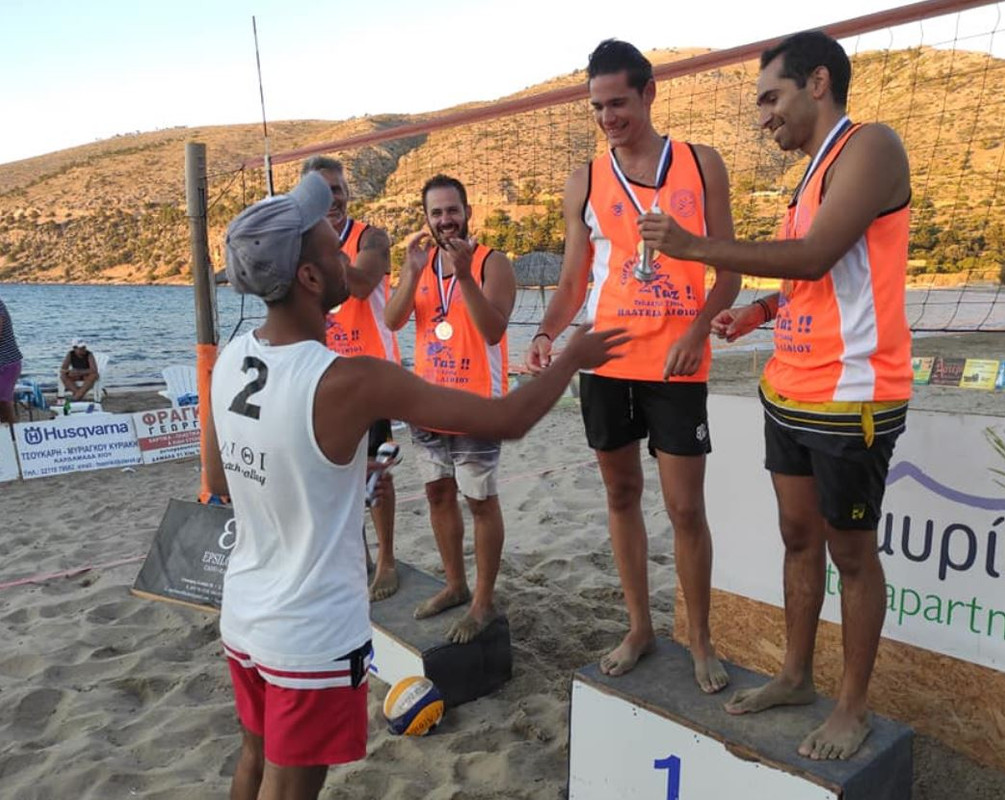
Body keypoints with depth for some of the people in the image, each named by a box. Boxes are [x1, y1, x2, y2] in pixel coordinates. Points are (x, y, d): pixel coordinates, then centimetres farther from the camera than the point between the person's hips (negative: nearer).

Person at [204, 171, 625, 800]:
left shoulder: (229, 363, -5)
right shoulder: (350, 382, -28)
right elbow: (505, 421, -23)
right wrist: (574, 358, -6)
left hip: (243, 617, 7)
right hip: (314, 637, -7)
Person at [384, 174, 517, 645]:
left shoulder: (492, 264, -9)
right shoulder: (419, 263, 8)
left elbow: (493, 331, -22)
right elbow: (392, 321, -4)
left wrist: (465, 274, -30)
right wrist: (414, 271, -17)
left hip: (475, 406, -6)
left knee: (481, 501, 3)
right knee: (438, 494, 15)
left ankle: (484, 602, 15)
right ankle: (455, 585, 32)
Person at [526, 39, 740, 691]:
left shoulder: (701, 165, 2)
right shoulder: (585, 183, 5)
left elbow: (728, 269, 2)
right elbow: (574, 279, 6)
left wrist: (696, 331, -14)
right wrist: (549, 332, -13)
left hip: (677, 366, -2)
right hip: (607, 363, 2)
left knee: (686, 508, 1)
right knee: (623, 496, 12)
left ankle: (701, 639, 22)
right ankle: (640, 627, 29)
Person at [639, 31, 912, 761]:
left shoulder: (871, 147, -11)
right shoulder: (816, 169, 15)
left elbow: (817, 258, -22)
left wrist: (695, 247, -19)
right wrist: (761, 311, 6)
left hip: (850, 399, -8)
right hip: (789, 392, 8)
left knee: (851, 551, 5)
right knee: (799, 537, 16)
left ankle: (855, 707, 23)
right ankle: (797, 676, 32)